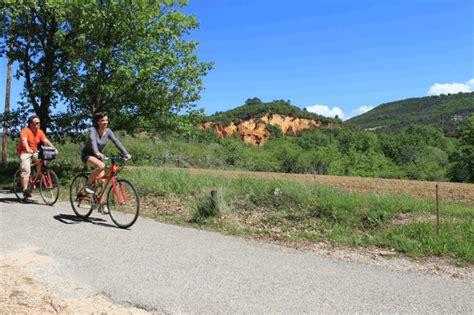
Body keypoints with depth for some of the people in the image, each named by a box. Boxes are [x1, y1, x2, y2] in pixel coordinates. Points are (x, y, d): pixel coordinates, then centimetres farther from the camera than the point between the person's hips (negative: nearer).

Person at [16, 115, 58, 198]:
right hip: (24, 152, -5)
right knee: (26, 170, -16)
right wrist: (28, 149, -48)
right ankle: (25, 190, -14)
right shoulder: (25, 131, -14)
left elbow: (46, 141, -6)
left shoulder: (40, 132, 2)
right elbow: (24, 141, -29)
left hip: (34, 152, 5)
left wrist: (54, 149, -22)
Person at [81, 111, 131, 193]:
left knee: (101, 181, -5)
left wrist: (126, 153, -31)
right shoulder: (93, 130, -20)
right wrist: (97, 153, -58)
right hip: (87, 155, -5)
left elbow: (117, 142, -18)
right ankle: (88, 183, -13)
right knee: (101, 166, -35)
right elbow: (93, 141, -38)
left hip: (98, 156, 5)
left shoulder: (108, 131, -6)